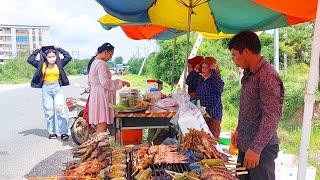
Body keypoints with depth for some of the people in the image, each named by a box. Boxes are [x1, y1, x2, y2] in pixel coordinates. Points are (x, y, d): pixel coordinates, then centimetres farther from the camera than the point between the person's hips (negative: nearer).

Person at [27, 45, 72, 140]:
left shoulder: (59, 64, 5)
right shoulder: (41, 65, 6)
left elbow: (68, 57, 1)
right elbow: (30, 60, 5)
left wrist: (59, 49, 7)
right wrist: (37, 50, 7)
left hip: (57, 88, -1)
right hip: (46, 89, 1)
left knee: (60, 109, -11)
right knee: (49, 112, 6)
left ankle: (64, 132, -10)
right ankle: (52, 132, 14)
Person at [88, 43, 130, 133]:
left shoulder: (95, 63, 18)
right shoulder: (102, 64, -14)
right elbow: (105, 82, -21)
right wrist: (120, 82, -14)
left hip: (96, 95, 10)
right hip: (102, 96, -10)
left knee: (100, 126, 11)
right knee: (103, 125, -8)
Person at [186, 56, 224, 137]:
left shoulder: (217, 79, -11)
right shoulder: (200, 79, 8)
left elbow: (219, 88, -31)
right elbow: (188, 82, 13)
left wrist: (214, 72, -26)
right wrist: (195, 71, 2)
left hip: (213, 114, -6)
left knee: (213, 136, 4)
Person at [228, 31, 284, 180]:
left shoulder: (267, 76, -19)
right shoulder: (248, 75, 11)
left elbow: (272, 117, -25)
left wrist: (256, 148, -27)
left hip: (261, 149, -8)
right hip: (245, 145, 8)